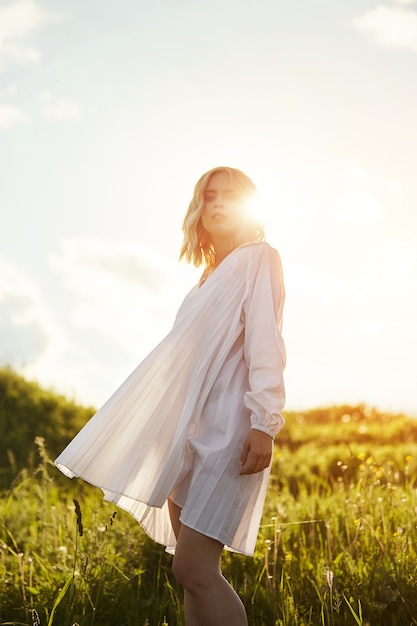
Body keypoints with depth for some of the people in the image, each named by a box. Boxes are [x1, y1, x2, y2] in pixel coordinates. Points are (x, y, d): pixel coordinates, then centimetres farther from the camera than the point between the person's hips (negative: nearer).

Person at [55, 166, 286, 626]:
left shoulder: (258, 259, 0)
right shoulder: (212, 276, 23)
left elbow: (264, 343, -12)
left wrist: (264, 423, -22)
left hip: (229, 428, -8)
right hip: (191, 429, 8)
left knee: (192, 566, -15)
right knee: (195, 569, 6)